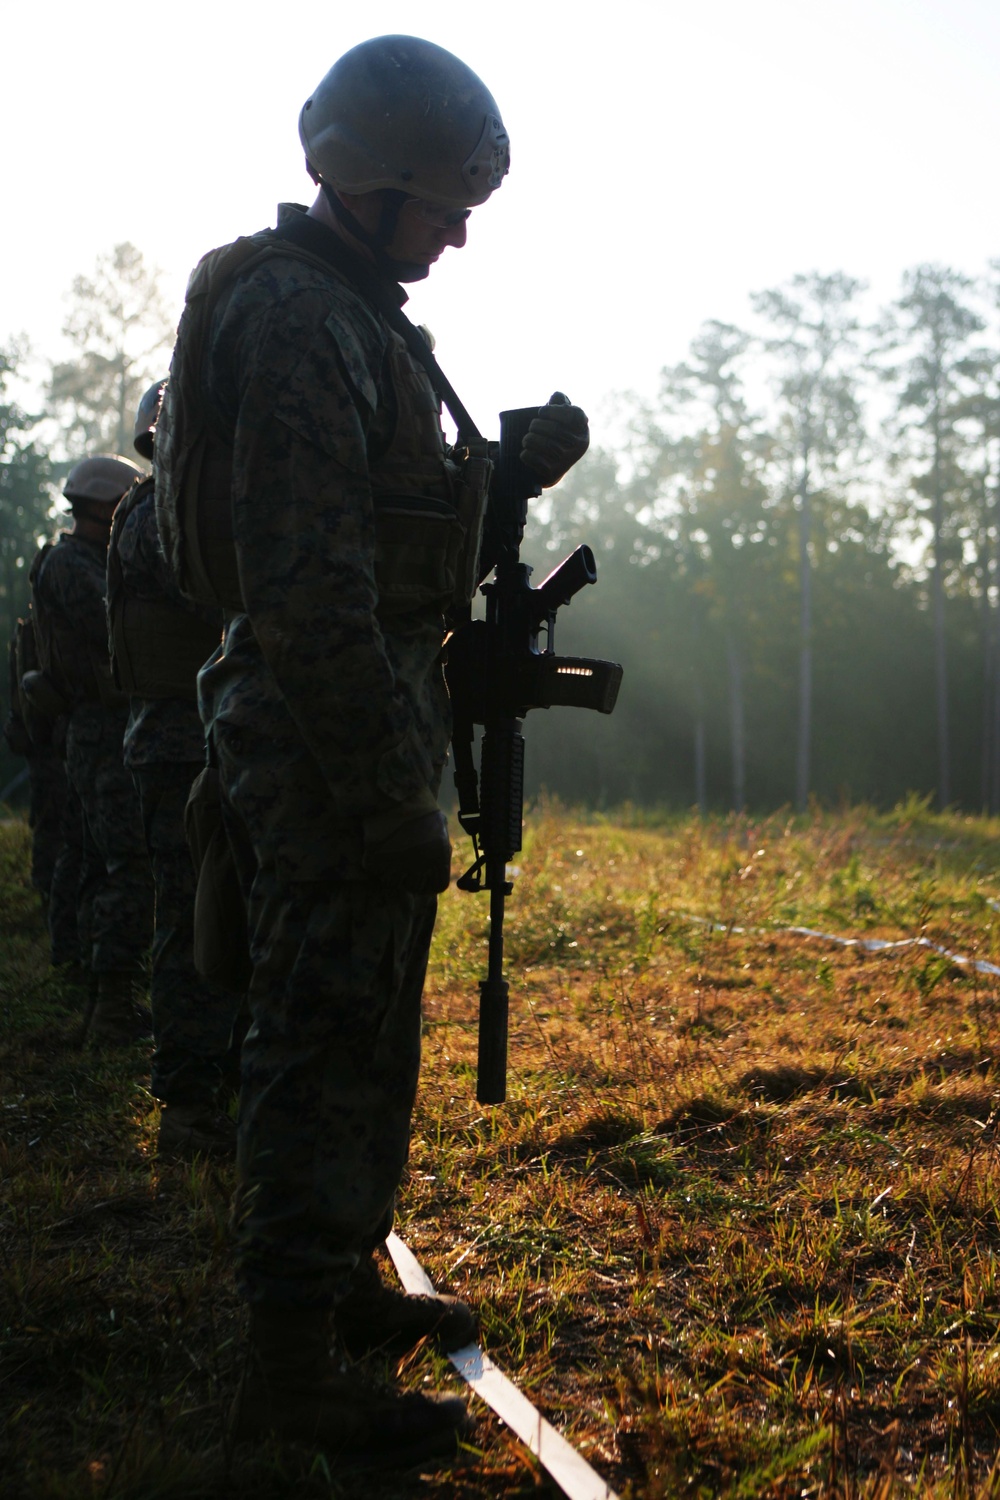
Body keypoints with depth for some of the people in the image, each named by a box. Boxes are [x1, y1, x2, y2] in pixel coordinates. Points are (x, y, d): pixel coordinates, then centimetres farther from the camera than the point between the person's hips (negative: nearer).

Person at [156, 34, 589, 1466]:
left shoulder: (352, 312, 17)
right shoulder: (295, 318, -17)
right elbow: (303, 585, -24)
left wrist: (514, 465, 11)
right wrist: (389, 796, -24)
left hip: (370, 712, 10)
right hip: (333, 731, -10)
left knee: (369, 1027, 18)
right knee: (328, 1041, -6)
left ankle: (346, 1278, 31)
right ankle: (292, 1360, 2)